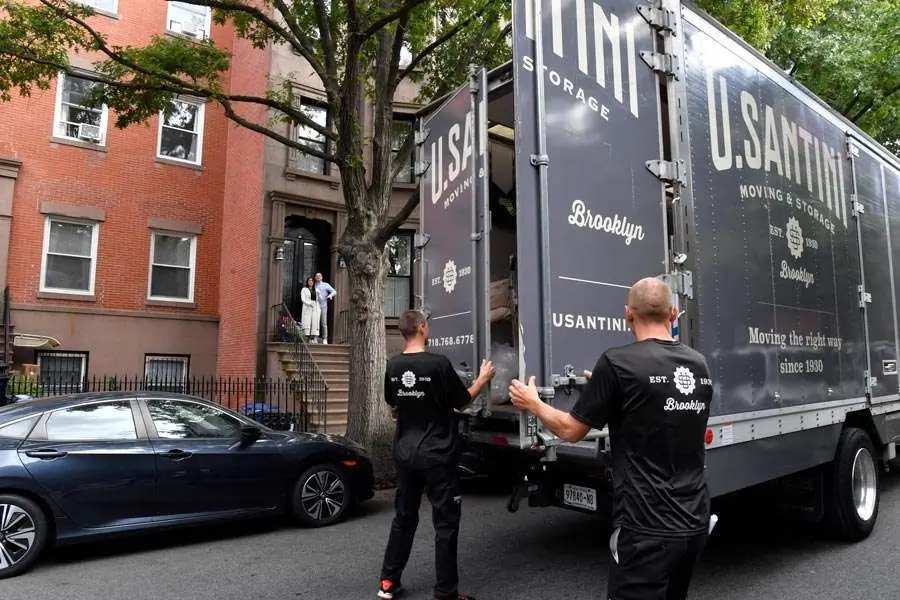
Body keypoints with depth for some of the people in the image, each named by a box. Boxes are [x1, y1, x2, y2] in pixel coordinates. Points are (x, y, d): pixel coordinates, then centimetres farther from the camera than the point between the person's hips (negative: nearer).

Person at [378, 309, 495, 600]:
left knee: (404, 517, 19)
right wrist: (483, 378, 10)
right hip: (437, 454, -5)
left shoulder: (393, 366, 0)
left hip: (405, 453, 6)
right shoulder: (439, 363, -17)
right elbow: (462, 402, -5)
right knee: (446, 523, 6)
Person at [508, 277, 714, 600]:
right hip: (696, 521, 7)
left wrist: (533, 404, 12)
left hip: (648, 526, -7)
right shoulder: (699, 364, 4)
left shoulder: (618, 361, -16)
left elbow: (571, 430, -6)